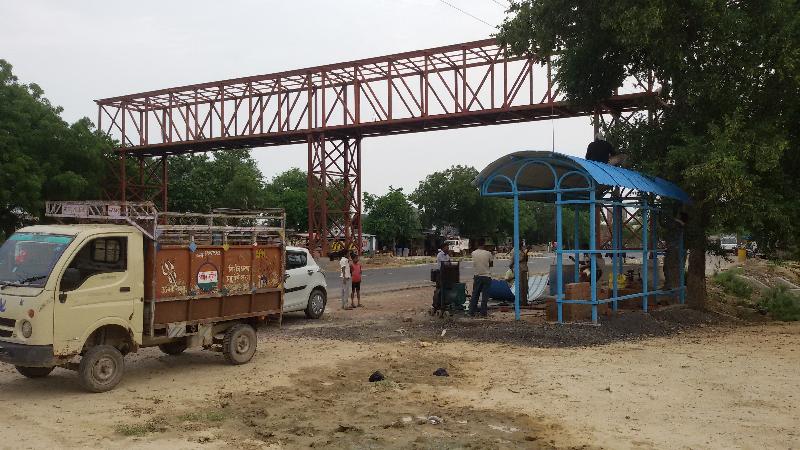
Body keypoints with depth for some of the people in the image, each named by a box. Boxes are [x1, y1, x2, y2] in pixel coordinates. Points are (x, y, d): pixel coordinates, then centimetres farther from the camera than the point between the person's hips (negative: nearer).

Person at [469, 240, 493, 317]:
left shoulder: (473, 253, -4)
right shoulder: (488, 253, -10)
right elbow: (491, 264, 3)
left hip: (477, 276, 2)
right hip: (486, 276, -2)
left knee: (475, 295, 10)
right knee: (485, 296, 4)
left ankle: (471, 312, 11)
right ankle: (483, 313, 4)